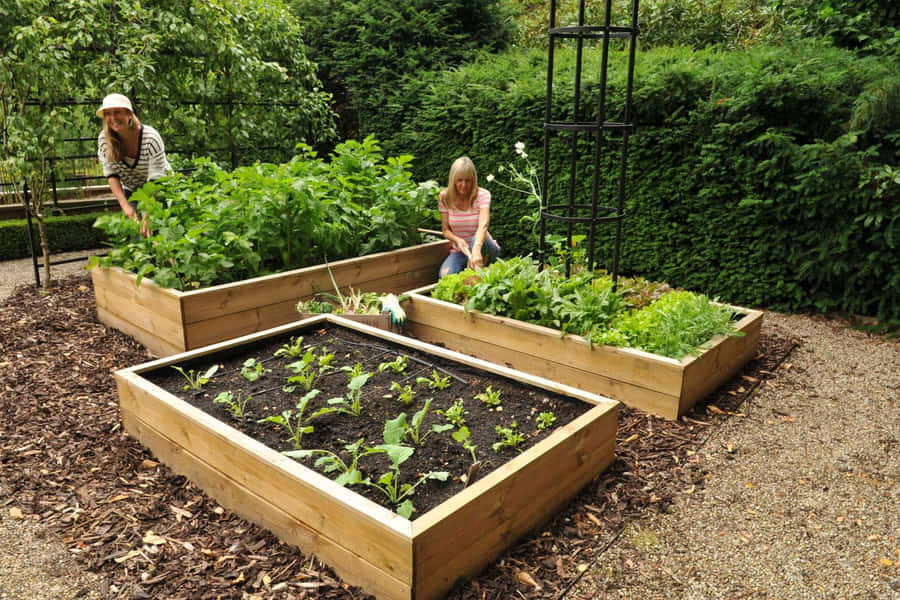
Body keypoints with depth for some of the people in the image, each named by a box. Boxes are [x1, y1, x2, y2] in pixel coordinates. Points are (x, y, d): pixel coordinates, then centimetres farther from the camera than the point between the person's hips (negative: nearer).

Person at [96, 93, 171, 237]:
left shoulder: (151, 138, -28)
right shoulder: (104, 139, -15)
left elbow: (156, 180, -32)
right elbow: (112, 175, -12)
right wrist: (125, 205, -27)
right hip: (131, 192, 3)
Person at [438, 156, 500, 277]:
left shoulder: (483, 195, -15)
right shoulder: (445, 197, -5)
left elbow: (483, 225, -31)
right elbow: (445, 230, -1)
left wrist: (476, 250, -51)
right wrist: (457, 240, -26)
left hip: (485, 248, -2)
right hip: (459, 250, 2)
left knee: (477, 239, -38)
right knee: (445, 275, -28)